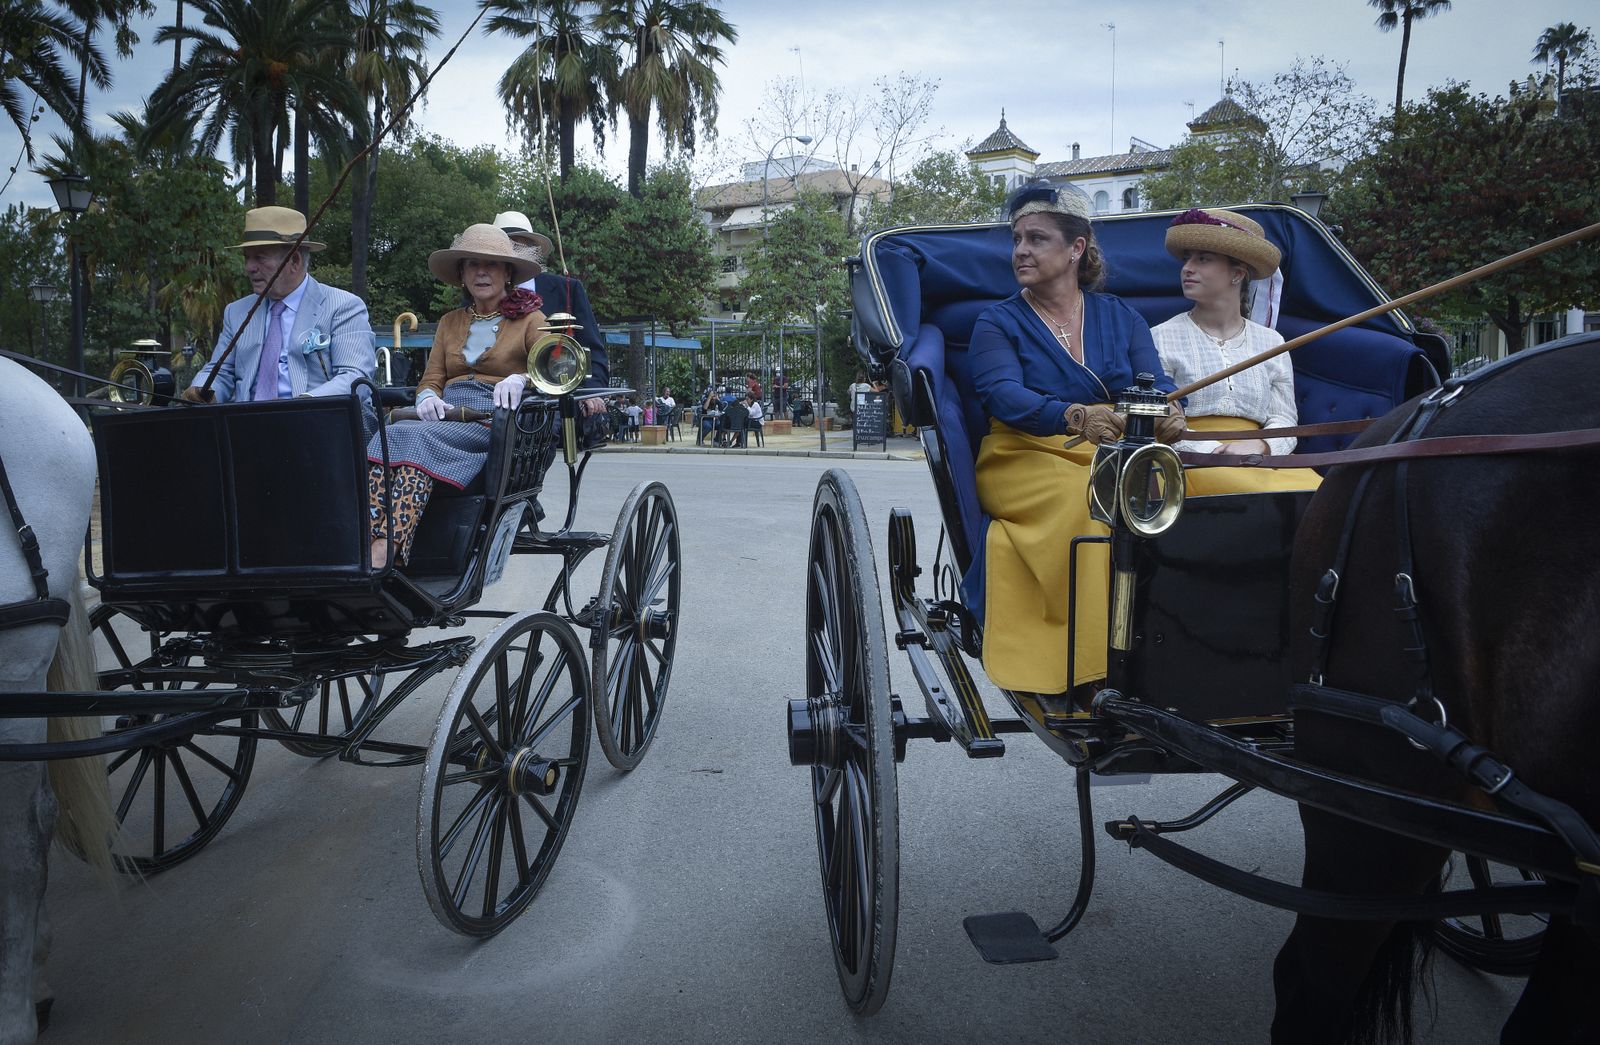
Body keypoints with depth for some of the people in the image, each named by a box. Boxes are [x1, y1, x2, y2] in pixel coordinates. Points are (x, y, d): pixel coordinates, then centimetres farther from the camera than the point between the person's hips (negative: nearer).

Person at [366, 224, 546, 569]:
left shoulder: (530, 320, 15)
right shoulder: (449, 322, 29)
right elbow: (430, 380, 20)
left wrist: (521, 378, -23)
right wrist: (427, 398, -5)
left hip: (498, 421, -4)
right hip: (447, 416, 4)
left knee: (415, 437, -34)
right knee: (389, 435, -31)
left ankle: (382, 552, -49)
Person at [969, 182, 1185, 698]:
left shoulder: (1121, 317, 15)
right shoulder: (998, 322, 5)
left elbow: (1155, 382, 0)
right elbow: (1003, 394, -15)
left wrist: (1169, 412, -27)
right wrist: (1075, 417, -35)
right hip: (1025, 460, -3)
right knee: (1091, 500, -34)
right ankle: (1092, 672, -30)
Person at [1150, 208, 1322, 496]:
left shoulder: (1271, 341, 19)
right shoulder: (1162, 338, 8)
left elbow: (1285, 419, 12)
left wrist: (1258, 445, -12)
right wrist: (1218, 451, -16)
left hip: (1261, 458, 4)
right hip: (1194, 464, -4)